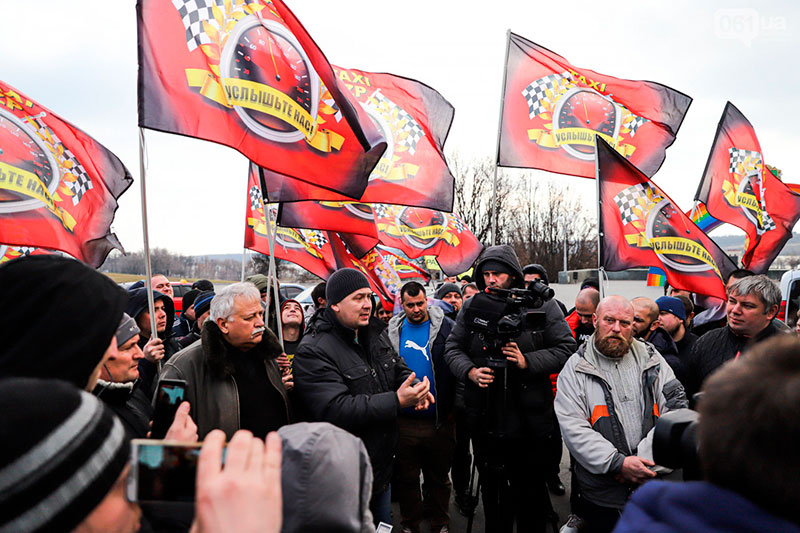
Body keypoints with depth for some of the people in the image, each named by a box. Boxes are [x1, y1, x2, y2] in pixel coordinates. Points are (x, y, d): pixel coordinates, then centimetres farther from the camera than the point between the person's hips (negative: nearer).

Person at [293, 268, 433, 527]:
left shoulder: (375, 335, 5)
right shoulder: (313, 352, -22)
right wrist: (397, 400, -33)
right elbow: (335, 410, -30)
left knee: (383, 522, 25)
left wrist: (413, 388, -9)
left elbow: (399, 368, 16)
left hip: (382, 465, 8)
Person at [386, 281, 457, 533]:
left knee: (439, 477, 16)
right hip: (404, 421, 2)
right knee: (406, 477, 16)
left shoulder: (446, 327, -4)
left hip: (439, 419, -2)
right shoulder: (392, 331, 3)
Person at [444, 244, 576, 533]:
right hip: (485, 419, 2)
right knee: (492, 488, 18)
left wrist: (527, 362, -19)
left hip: (530, 419, -2)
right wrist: (469, 371, -14)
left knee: (531, 490, 13)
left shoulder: (542, 305, -5)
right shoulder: (472, 306, 2)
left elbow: (566, 348, -6)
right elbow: (453, 347, 6)